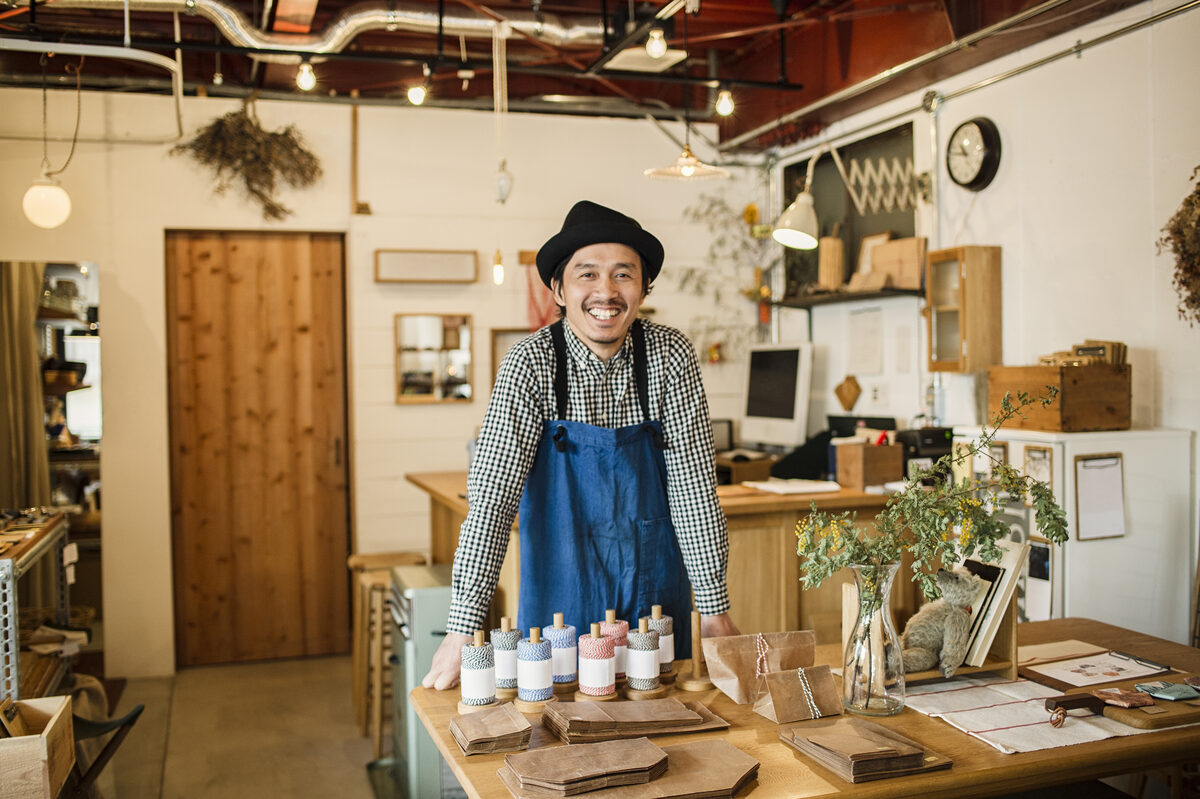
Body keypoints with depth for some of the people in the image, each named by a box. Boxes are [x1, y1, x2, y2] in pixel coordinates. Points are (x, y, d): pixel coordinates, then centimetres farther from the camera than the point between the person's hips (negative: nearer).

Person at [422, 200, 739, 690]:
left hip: (656, 593, 2)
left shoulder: (671, 356, -9)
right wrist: (463, 628, -22)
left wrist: (714, 610, -8)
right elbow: (492, 494, -18)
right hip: (563, 598, -1)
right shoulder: (531, 363, -13)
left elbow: (694, 488, -8)